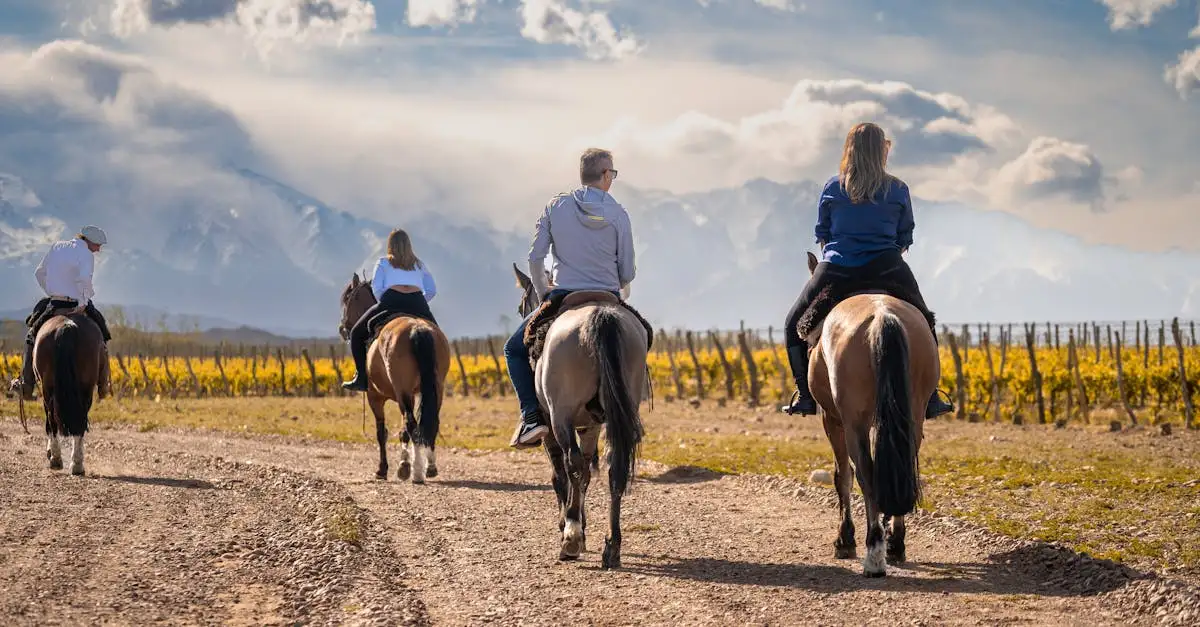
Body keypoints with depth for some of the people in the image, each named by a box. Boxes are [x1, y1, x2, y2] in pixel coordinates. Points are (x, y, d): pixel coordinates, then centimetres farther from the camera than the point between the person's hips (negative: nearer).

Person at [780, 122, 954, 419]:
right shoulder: (898, 190, 2)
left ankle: (805, 394, 6)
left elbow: (822, 235, 9)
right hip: (886, 270, 0)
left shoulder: (832, 188, 2)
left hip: (836, 271, 0)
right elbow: (905, 238, 8)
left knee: (796, 323, 18)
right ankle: (930, 397, 11)